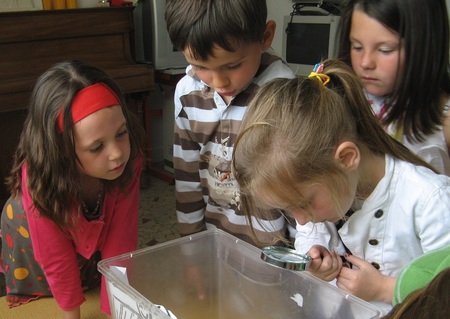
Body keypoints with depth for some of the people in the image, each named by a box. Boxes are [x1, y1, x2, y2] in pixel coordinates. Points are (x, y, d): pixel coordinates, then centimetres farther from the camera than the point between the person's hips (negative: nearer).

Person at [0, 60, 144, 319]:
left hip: (94, 241, 2)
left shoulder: (128, 162, -36)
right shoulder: (40, 176, -41)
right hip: (32, 243, -1)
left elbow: (120, 244, -28)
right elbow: (56, 258, -29)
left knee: (96, 285, 27)